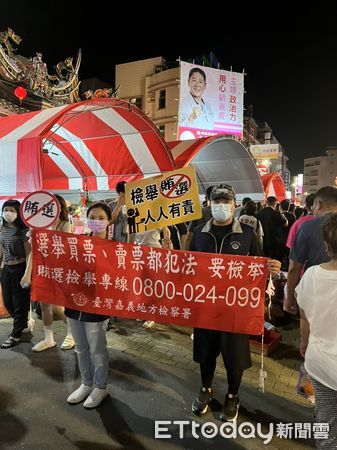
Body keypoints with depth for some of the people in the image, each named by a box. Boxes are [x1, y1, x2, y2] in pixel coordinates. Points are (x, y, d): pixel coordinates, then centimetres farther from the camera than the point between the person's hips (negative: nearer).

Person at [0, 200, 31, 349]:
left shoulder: (23, 230, -12)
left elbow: (28, 253, -13)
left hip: (20, 269, -7)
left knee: (20, 302, 4)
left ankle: (16, 334, 18)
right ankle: (23, 324, 37)